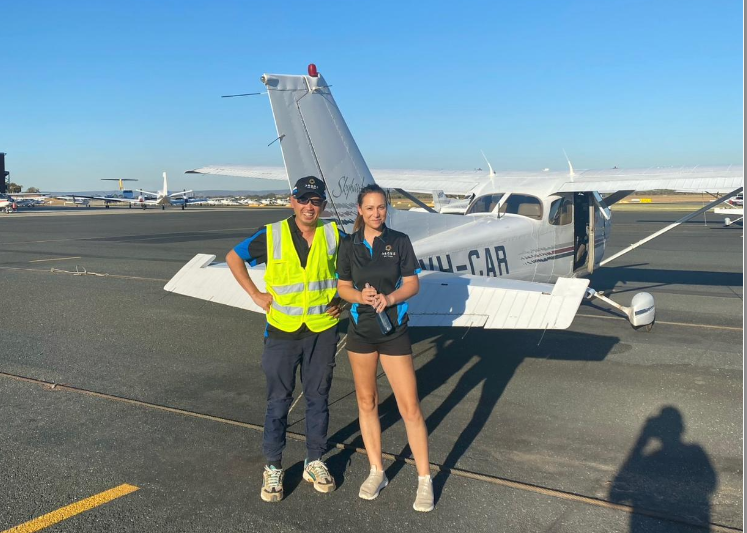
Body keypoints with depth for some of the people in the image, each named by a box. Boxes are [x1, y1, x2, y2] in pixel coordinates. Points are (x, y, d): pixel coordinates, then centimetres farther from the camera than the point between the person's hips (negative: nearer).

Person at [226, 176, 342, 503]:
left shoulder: (334, 236, -2)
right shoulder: (272, 236, -6)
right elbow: (234, 257, 6)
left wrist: (342, 298, 4)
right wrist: (256, 295, -1)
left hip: (322, 331, 2)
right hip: (282, 331, -1)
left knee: (318, 398, 11)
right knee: (278, 400, 6)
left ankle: (314, 462, 27)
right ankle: (273, 467, 20)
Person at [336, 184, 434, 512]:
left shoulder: (399, 242, -4)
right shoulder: (349, 245, 2)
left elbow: (412, 285, -2)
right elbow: (343, 288, 6)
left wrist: (389, 298, -20)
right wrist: (360, 296, -15)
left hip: (394, 331, -2)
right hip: (360, 330, 3)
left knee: (409, 408, -3)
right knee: (366, 402, 11)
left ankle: (424, 479, 10)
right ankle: (376, 472, 27)